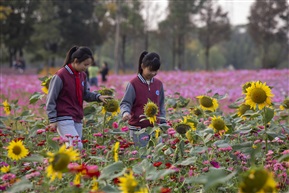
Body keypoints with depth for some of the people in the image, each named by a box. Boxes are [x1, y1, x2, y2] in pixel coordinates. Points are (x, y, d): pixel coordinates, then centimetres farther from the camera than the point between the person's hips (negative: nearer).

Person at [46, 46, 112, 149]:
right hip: (64, 118, -7)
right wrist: (52, 120, -9)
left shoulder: (82, 75, 11)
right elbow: (51, 99, -7)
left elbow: (85, 94, 18)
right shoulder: (61, 75, -10)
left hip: (77, 119, 7)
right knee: (77, 145, -20)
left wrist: (98, 96, -2)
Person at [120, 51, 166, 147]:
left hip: (155, 128, 4)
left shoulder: (159, 84, 8)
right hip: (138, 130, -4)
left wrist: (163, 123, 13)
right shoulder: (134, 84, -6)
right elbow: (125, 103, -7)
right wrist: (125, 112, -28)